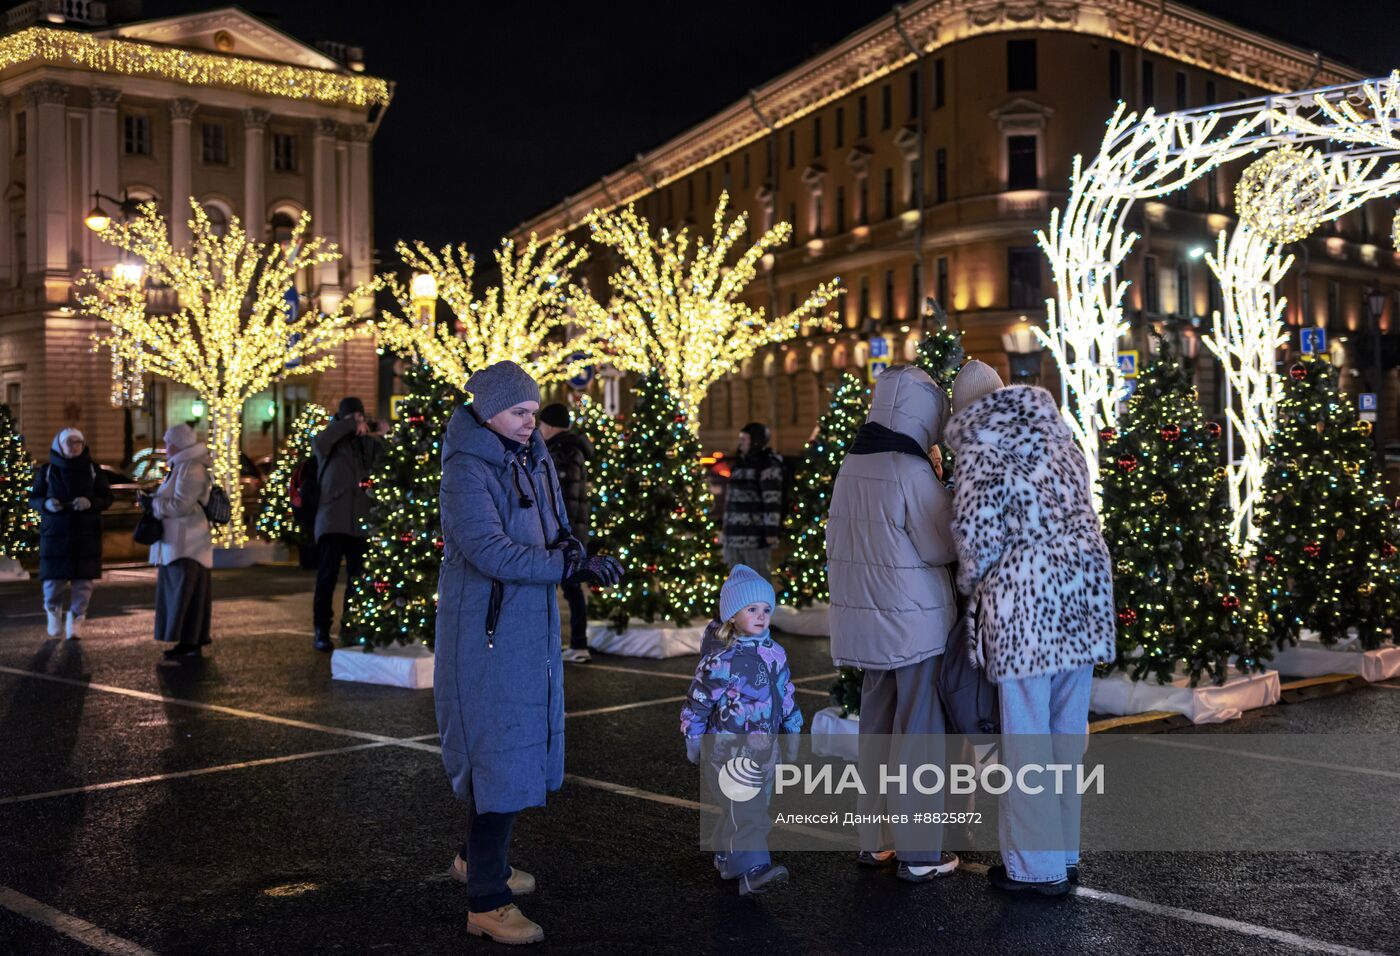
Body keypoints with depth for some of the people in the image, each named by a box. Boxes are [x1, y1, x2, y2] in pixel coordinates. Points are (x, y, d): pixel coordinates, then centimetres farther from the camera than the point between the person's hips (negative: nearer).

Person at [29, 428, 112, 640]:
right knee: (53, 580, -1)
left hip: (86, 534, 0)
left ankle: (75, 621, 14)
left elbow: (107, 498, 4)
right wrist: (46, 504, -14)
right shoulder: (46, 471, 4)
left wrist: (90, 503, -17)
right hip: (55, 533, 0)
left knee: (83, 579, -1)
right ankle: (53, 611, 28)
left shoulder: (93, 470, 4)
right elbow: (33, 498, 8)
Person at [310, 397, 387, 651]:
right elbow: (319, 442, -19)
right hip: (333, 520, -4)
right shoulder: (333, 441, 2)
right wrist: (349, 425, -18)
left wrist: (380, 436, -1)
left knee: (357, 577, 7)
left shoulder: (366, 442, 15)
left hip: (360, 521, 4)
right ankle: (321, 631, -1)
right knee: (328, 575, -6)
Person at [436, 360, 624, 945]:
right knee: (498, 755, -8)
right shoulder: (466, 468, -15)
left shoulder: (533, 457, 9)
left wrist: (572, 550, -11)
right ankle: (486, 903, -1)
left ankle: (478, 859, 38)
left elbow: (555, 528, 13)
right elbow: (489, 550, -25)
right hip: (485, 629, -8)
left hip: (532, 626, 8)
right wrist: (571, 567, -30)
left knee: (523, 745, 18)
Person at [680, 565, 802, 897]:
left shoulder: (776, 654, 5)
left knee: (754, 808, 17)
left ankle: (727, 857, 34)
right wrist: (693, 742, -5)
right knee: (745, 812, -15)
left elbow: (786, 694, 18)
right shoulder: (722, 661, -17)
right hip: (728, 750, -7)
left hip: (762, 749, 8)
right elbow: (697, 701, -10)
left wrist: (792, 729, 20)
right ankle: (752, 870, -18)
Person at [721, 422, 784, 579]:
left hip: (756, 535, -9)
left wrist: (771, 531, -22)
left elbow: (772, 500, -17)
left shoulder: (768, 466, -10)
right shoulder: (739, 464, 18)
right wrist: (727, 528, 23)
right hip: (735, 535, 9)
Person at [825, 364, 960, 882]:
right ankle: (919, 853, 7)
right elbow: (942, 547, -11)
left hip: (866, 619, 7)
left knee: (876, 727, 16)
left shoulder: (851, 464, 5)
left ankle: (875, 838, 25)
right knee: (919, 733, 1)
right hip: (916, 621, -7)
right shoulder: (911, 472, -19)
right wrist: (954, 506, 4)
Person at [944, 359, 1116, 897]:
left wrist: (973, 579, 2)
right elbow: (1078, 507, 14)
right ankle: (1065, 854, 24)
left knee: (1026, 737, 2)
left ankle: (1037, 866, 8)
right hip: (1083, 590, 7)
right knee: (1067, 731, 14)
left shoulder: (980, 444, -4)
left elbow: (975, 519, -16)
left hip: (1024, 598, -7)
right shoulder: (1056, 434, 17)